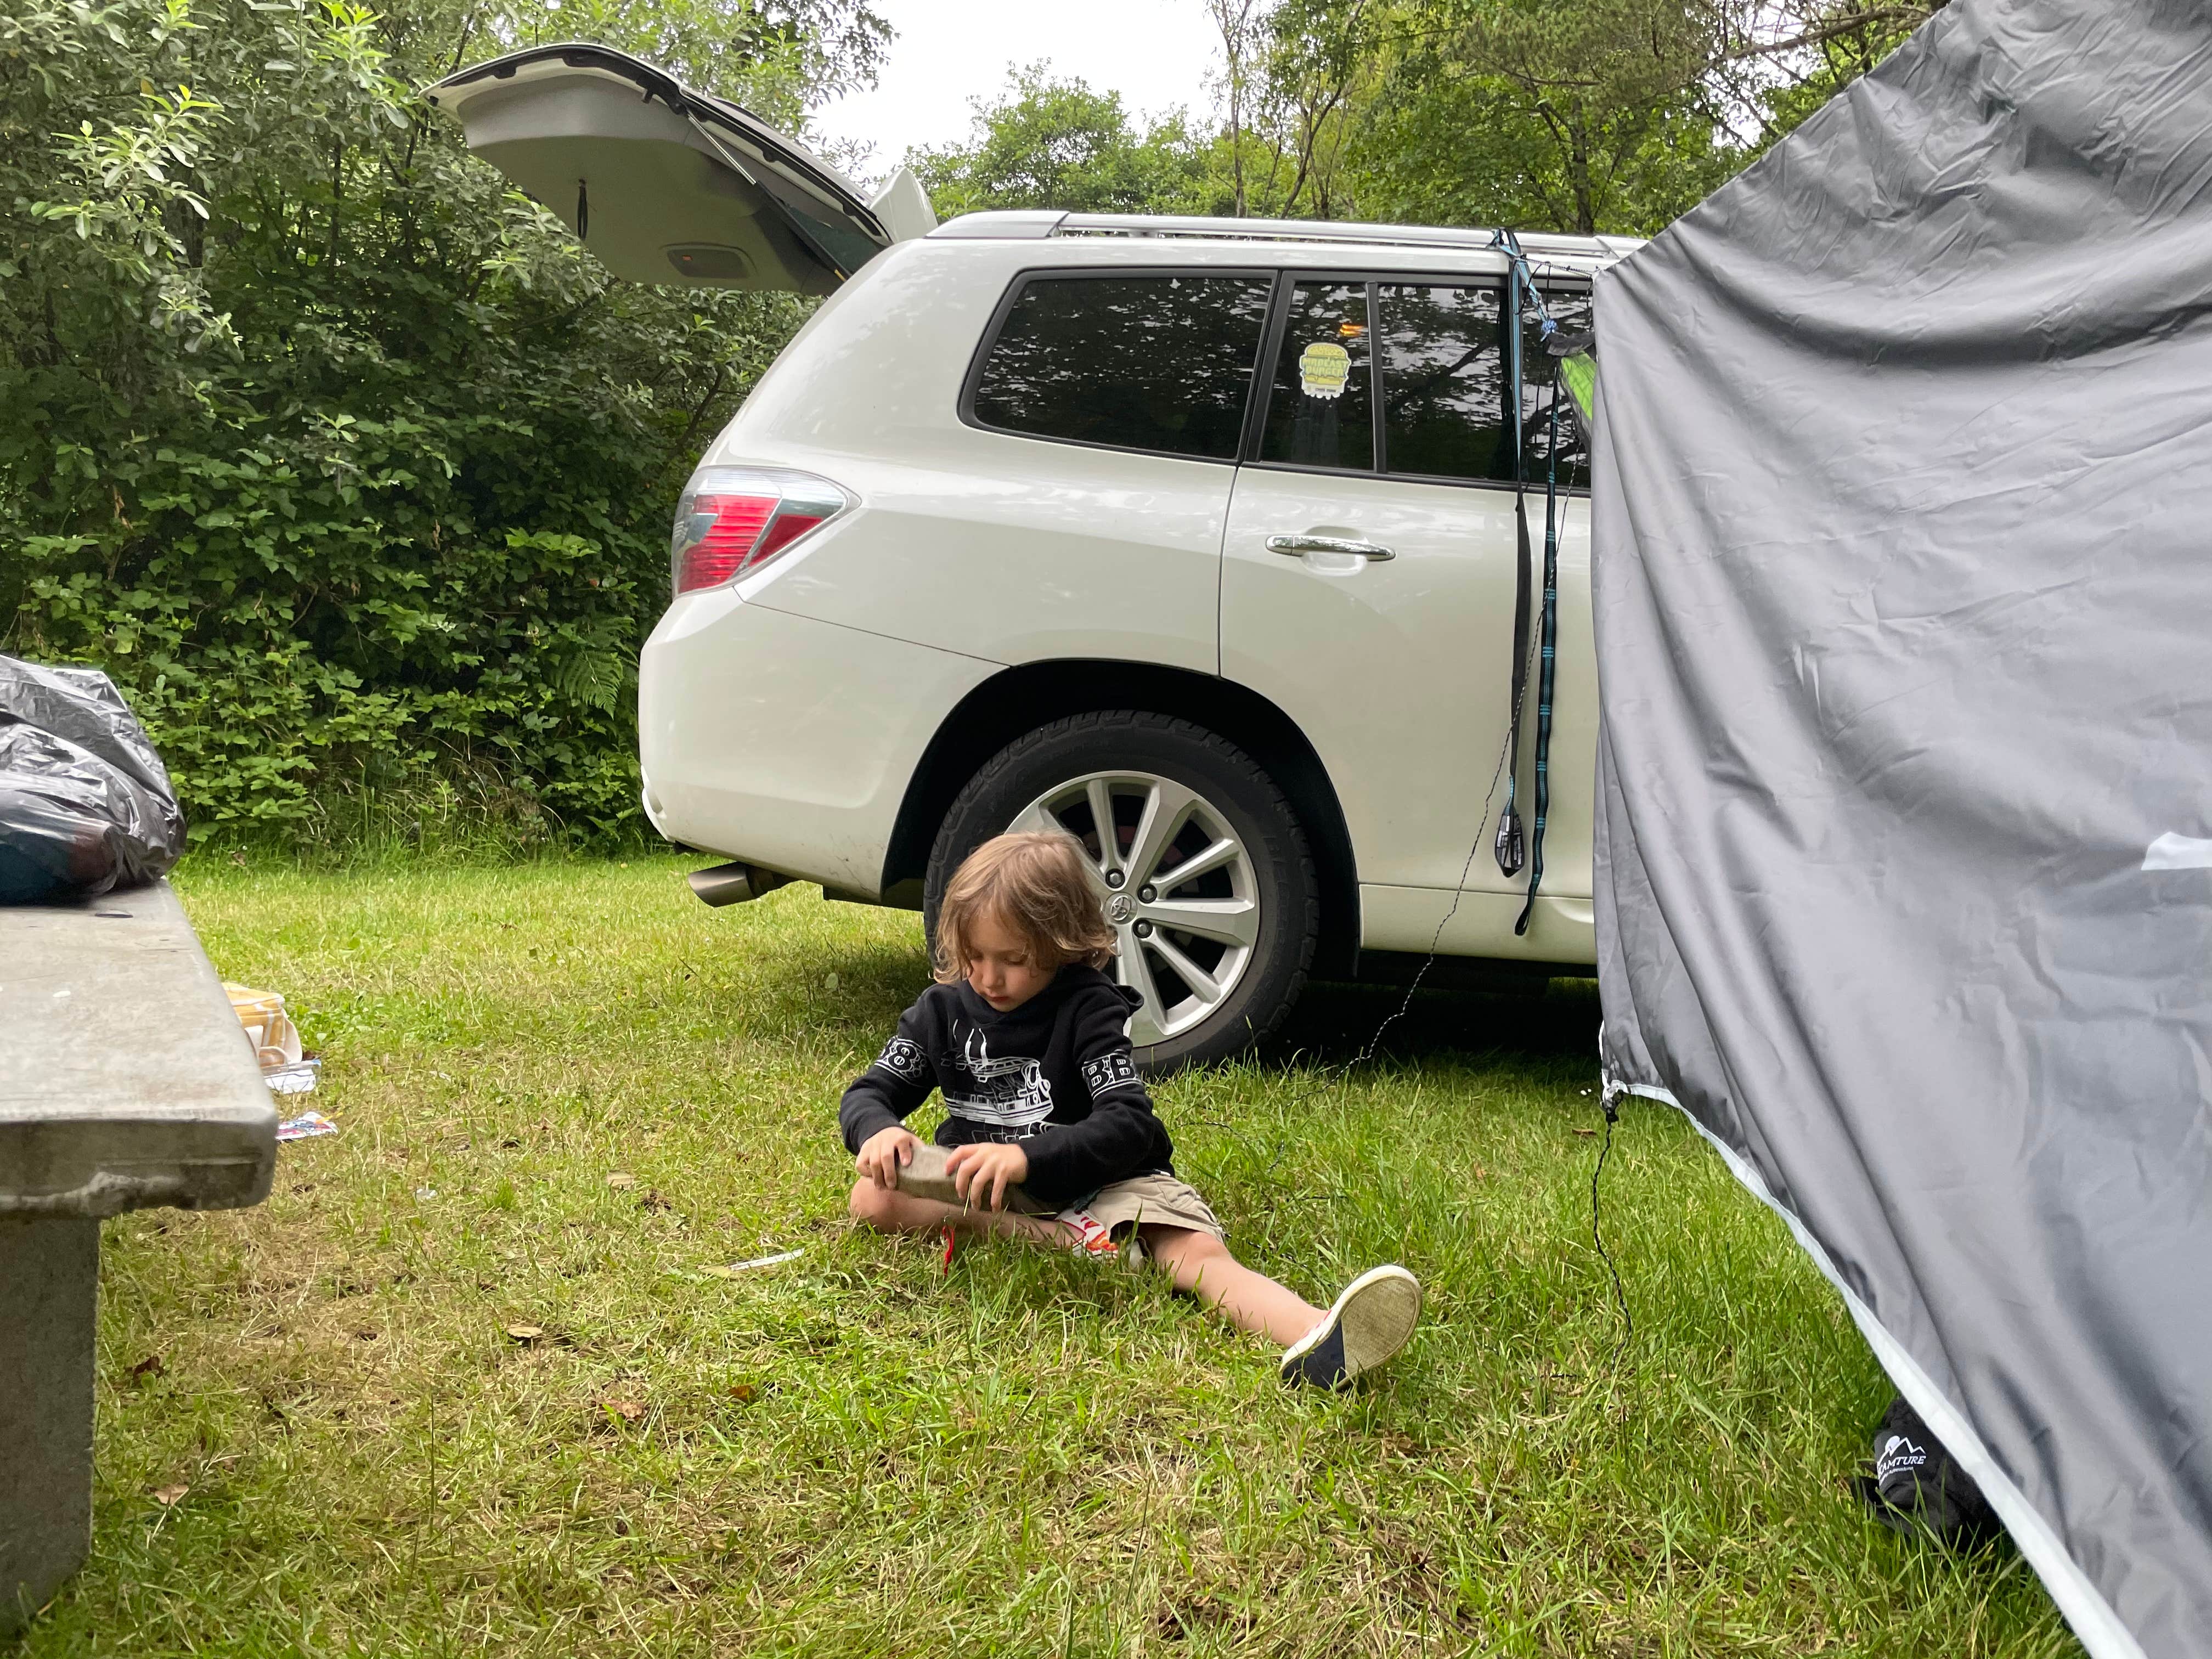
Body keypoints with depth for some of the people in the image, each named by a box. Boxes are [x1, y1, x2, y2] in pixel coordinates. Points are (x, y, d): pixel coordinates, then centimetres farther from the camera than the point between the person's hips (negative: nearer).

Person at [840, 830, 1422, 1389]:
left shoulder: (1089, 1008, -11)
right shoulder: (943, 1008, 1)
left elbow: (1128, 1123, -21)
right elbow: (869, 1092, 4)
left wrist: (1027, 1155, -37)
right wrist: (877, 1130, -23)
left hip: (1099, 1178, -3)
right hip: (977, 1180, 4)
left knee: (1199, 1253, -31)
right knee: (873, 1198, -24)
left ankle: (1316, 1338, -59)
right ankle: (1062, 1240, -26)